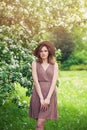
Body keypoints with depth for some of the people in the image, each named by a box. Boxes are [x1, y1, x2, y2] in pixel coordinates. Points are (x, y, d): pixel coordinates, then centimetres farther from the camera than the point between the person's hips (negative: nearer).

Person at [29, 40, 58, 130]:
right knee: (40, 122, 8)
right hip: (38, 94, 1)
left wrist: (48, 98, -15)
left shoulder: (54, 65, 3)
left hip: (50, 94, -1)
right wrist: (41, 98, -13)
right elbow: (35, 81, -6)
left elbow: (54, 82, -4)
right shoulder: (35, 63, 1)